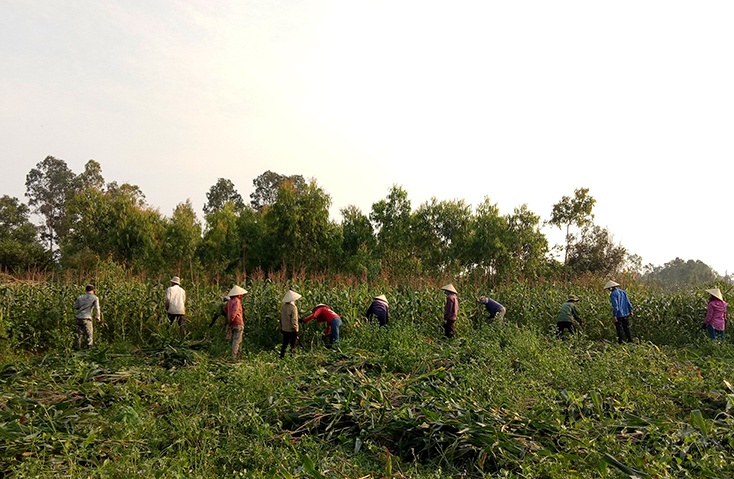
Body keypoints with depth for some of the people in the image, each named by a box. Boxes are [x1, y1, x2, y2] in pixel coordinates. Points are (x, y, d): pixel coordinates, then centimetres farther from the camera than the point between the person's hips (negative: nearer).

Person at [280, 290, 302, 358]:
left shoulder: (283, 306, 1)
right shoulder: (293, 308, -19)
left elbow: (281, 318, 11)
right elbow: (294, 320, -19)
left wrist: (281, 327, 21)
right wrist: (296, 330, -12)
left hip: (284, 329, 6)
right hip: (291, 330, -6)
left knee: (285, 344, 16)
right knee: (293, 345, 6)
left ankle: (282, 356, 20)